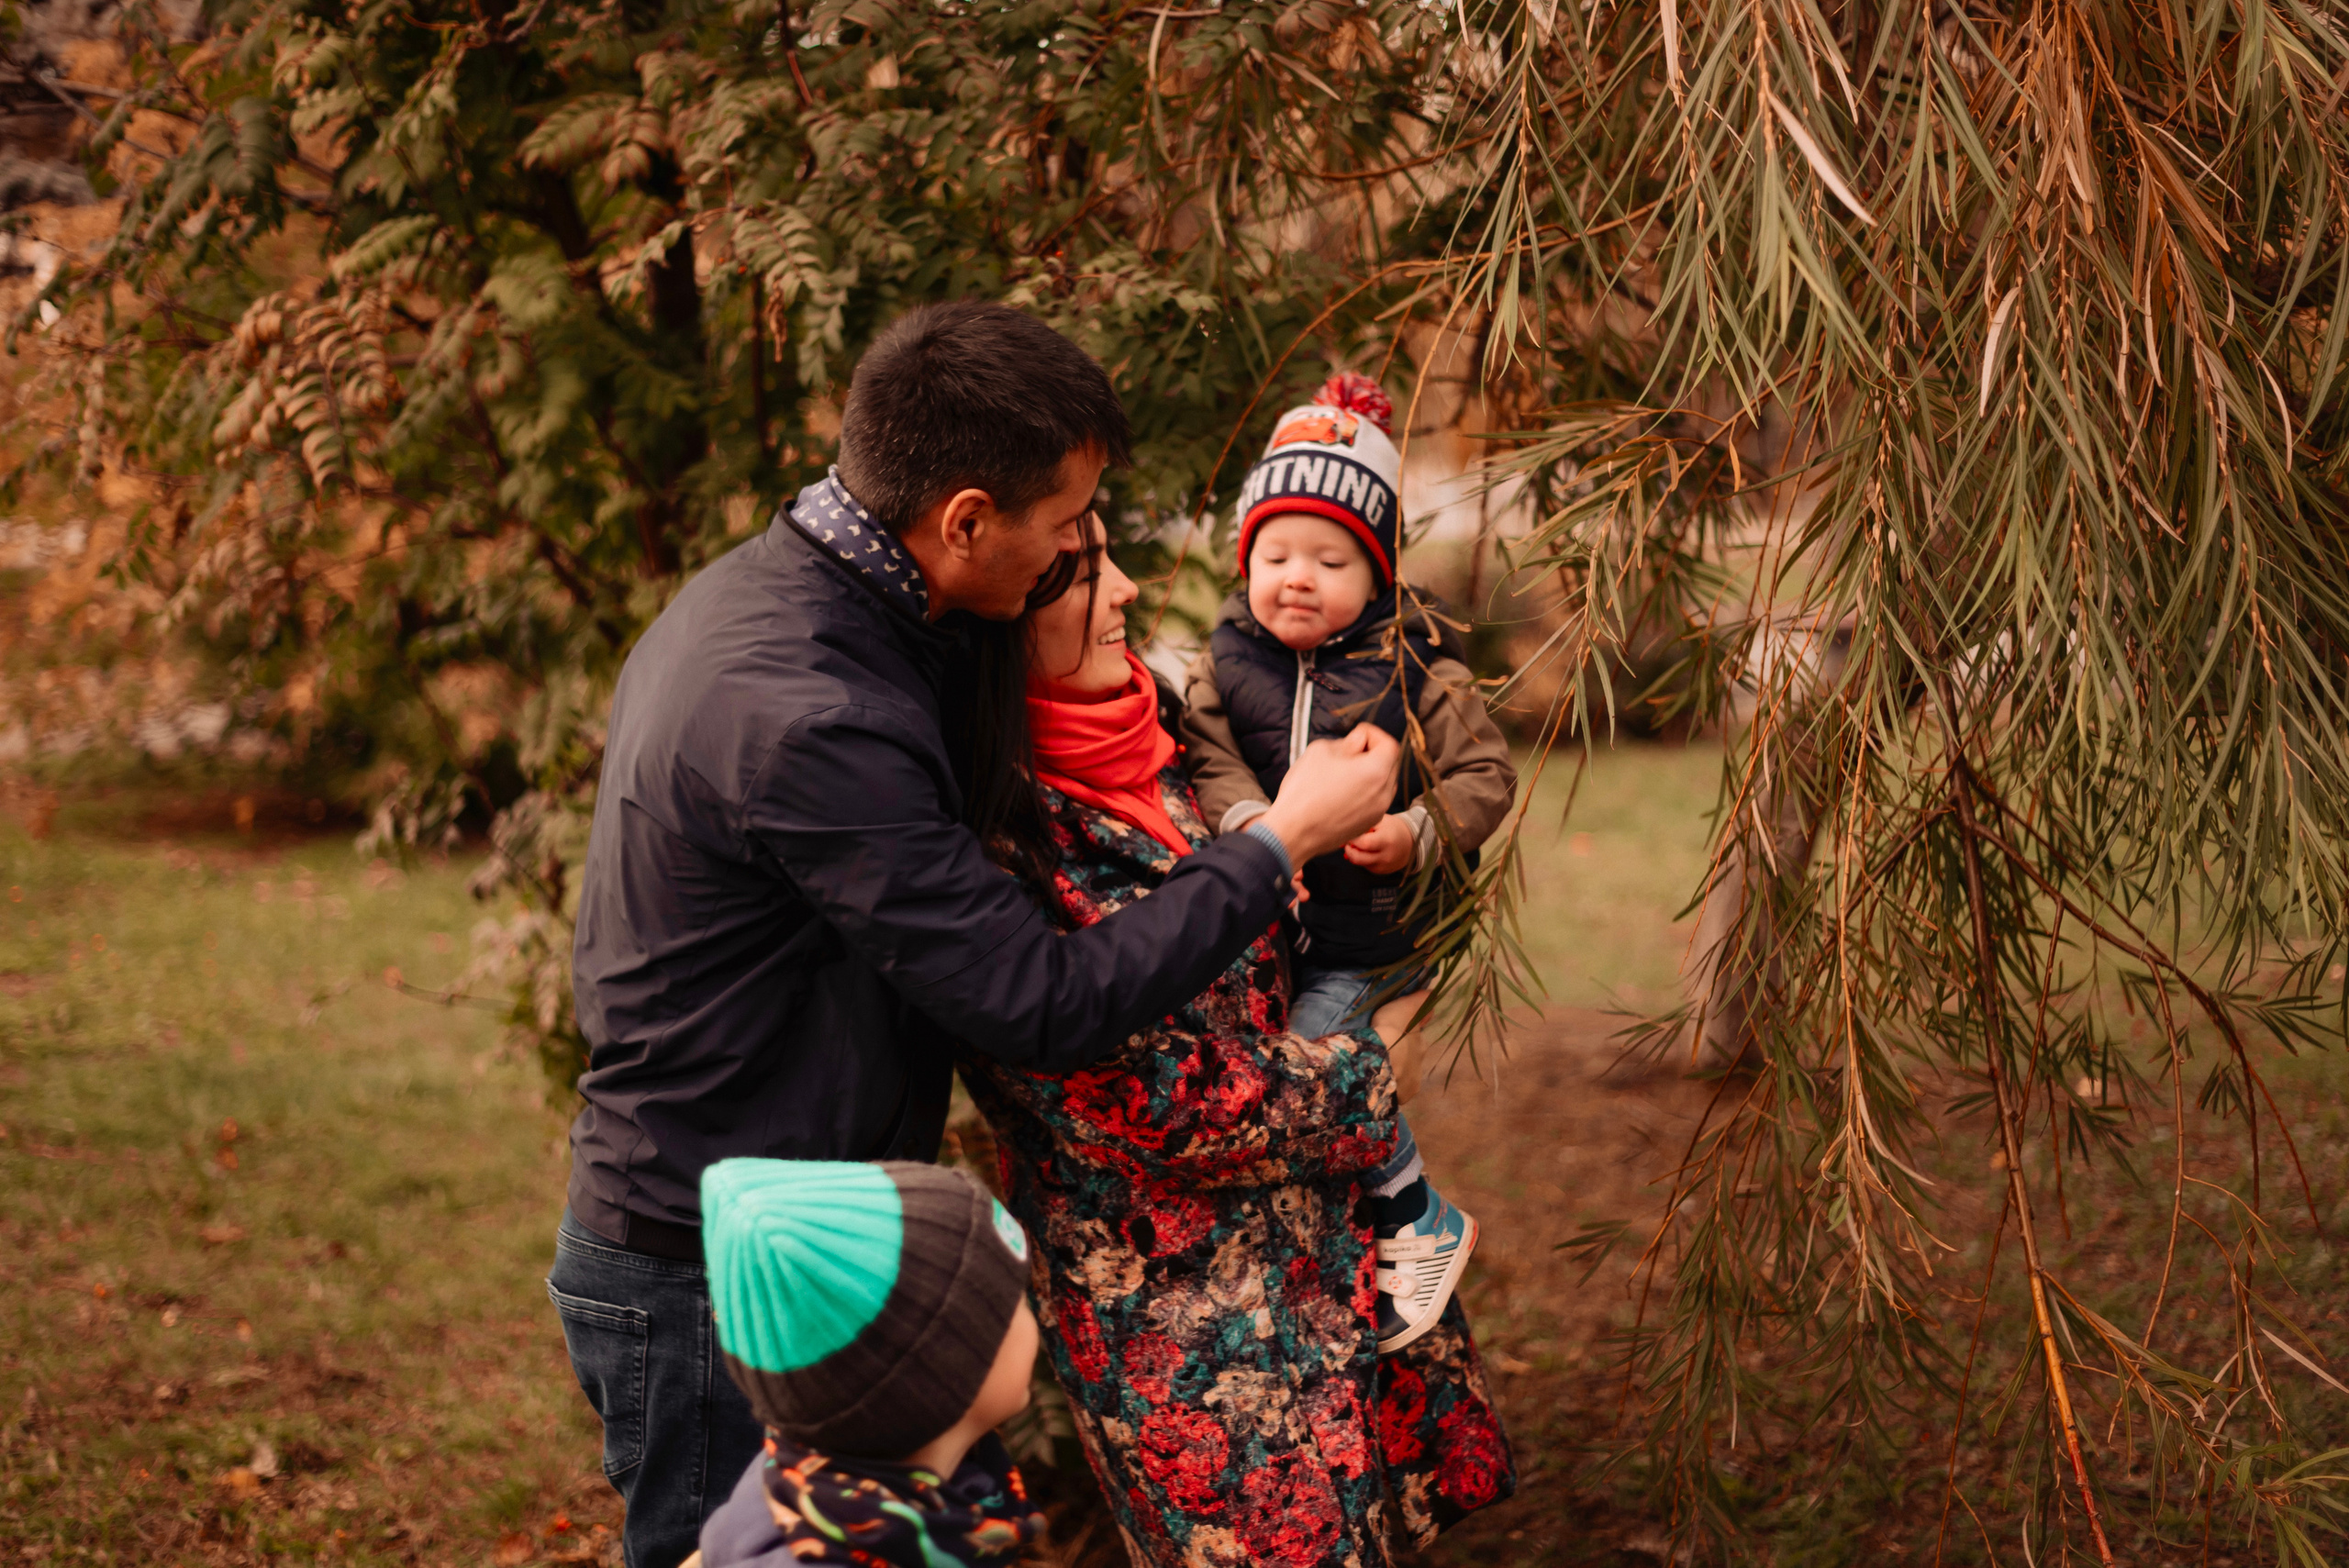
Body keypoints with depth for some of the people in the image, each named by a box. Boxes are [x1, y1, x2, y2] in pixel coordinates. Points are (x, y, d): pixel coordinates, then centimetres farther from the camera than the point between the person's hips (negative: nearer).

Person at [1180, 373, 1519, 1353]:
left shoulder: (1416, 670, -6)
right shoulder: (1225, 663, 1)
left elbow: (1485, 775, -4)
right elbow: (1207, 756, -9)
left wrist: (1417, 833, -21)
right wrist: (1247, 821, -29)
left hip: (1373, 928, -4)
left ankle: (1422, 1224, 2)